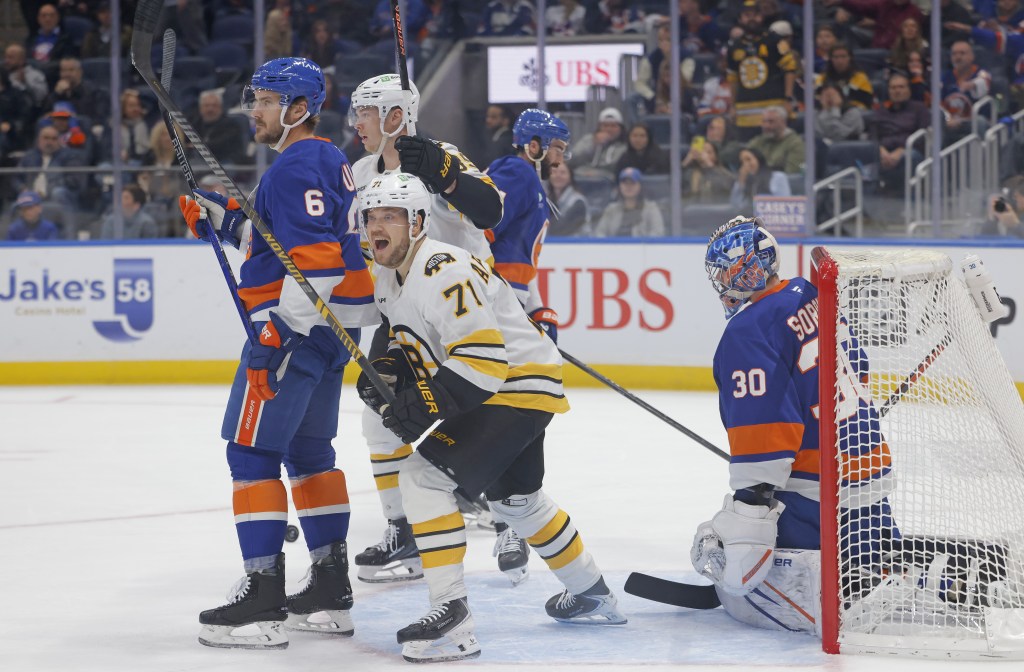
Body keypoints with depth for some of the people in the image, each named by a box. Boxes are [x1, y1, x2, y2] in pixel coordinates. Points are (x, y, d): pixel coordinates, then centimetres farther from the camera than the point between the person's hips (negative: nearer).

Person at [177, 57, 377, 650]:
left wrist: (280, 333, -24)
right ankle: (331, 592, 20)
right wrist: (224, 218, 13)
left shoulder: (297, 167, -16)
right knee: (308, 449, 17)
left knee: (252, 450, -8)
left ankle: (263, 598, -12)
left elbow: (315, 259, -24)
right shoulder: (330, 160, 17)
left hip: (298, 324, -11)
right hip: (334, 327, 11)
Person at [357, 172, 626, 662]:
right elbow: (405, 333, 24)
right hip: (492, 387, 11)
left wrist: (425, 405, -33)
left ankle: (452, 617, -23)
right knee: (515, 498, 27)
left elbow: (484, 359, -31)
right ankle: (593, 596, 46)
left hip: (521, 384, -11)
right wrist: (383, 369, 3)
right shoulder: (389, 277, 6)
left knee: (424, 477, -20)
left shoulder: (443, 272, -26)